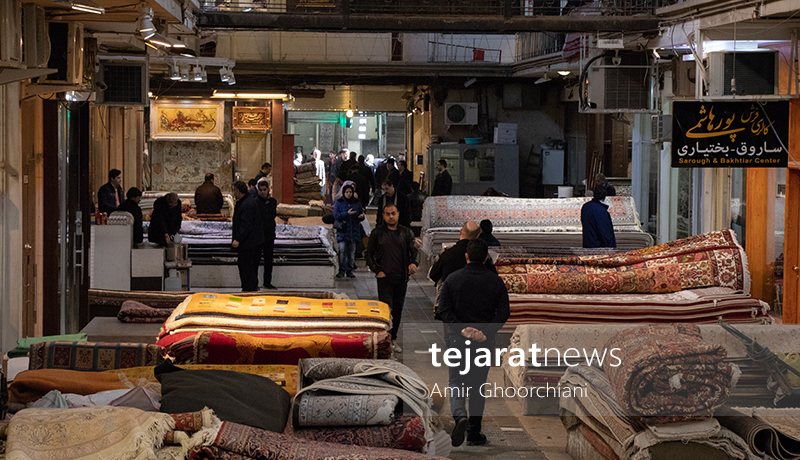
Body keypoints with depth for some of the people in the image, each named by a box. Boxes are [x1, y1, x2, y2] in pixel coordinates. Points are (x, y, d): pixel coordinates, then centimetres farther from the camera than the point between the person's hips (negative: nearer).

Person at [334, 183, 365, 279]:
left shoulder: (357, 202, 11)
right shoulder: (339, 203, 3)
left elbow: (361, 213, 13)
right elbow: (336, 215, -7)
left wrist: (362, 216, -12)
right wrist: (347, 213, -22)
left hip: (354, 231, 3)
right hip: (342, 230, -3)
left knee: (351, 251, 5)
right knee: (342, 250, -11)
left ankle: (350, 270, 12)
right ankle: (342, 270, -6)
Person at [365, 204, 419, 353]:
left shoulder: (406, 233, 9)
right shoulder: (377, 233, 4)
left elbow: (414, 251, 6)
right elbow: (368, 254, 7)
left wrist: (414, 263, -16)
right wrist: (377, 270, -4)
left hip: (401, 278, 3)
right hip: (384, 277, -3)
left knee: (398, 309, 7)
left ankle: (393, 338, 18)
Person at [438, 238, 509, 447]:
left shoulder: (453, 279, -1)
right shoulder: (496, 281, 1)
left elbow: (444, 309, -9)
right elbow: (503, 312, -7)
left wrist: (461, 329, -13)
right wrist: (486, 333, -13)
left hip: (457, 338, -1)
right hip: (484, 342, 1)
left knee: (456, 383, 8)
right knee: (478, 386, 11)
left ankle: (460, 416, -20)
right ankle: (474, 433, 13)